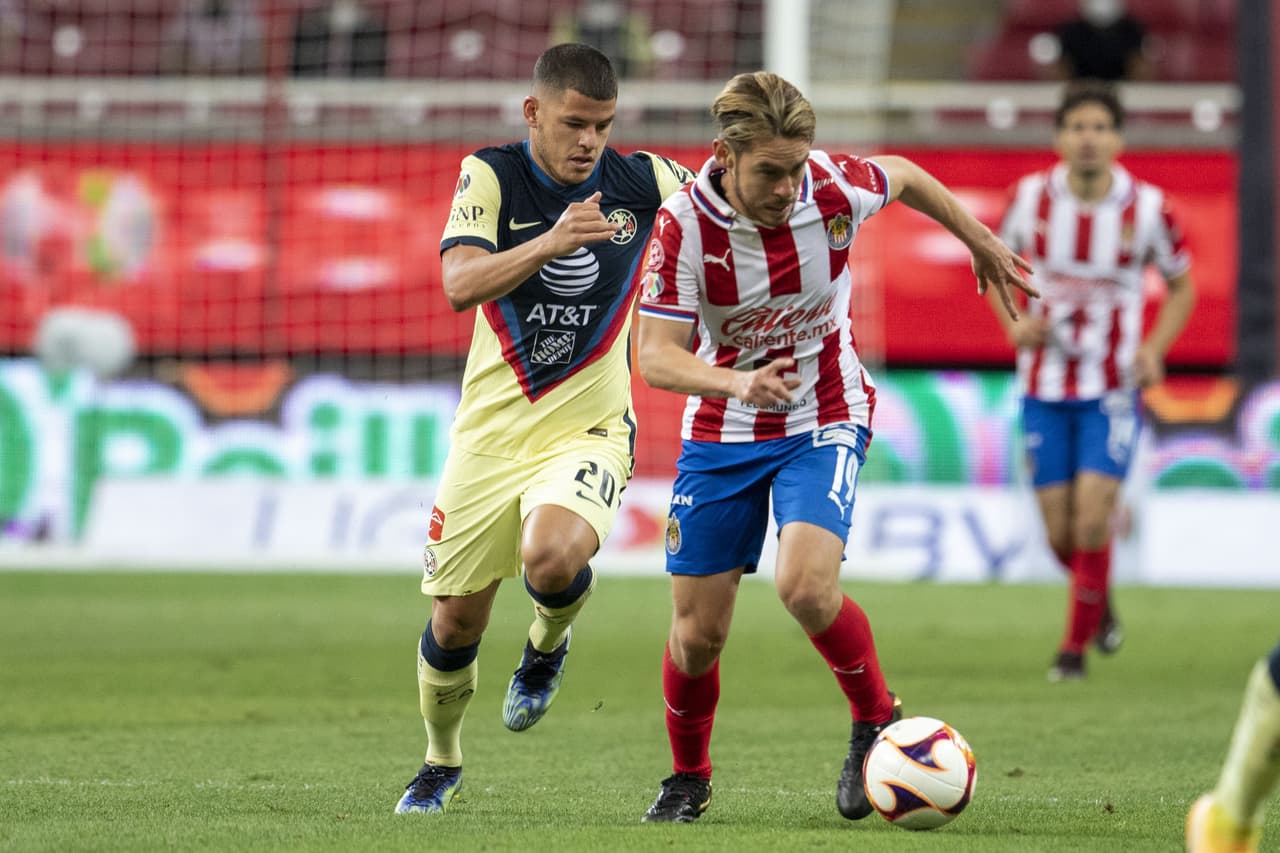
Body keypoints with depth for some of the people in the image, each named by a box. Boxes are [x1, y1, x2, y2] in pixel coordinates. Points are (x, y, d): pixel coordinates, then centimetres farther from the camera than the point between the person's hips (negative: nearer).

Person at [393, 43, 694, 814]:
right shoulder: (491, 176, -9)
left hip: (589, 427, -1)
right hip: (491, 430, 1)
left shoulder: (643, 182, -6)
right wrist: (551, 242, -37)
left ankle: (548, 646, 5)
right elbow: (461, 284, -24)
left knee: (552, 557, -31)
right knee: (455, 623, 6)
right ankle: (442, 762, 34)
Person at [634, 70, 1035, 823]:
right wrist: (736, 382, -41)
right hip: (722, 431, 1)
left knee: (806, 587, -25)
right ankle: (689, 777, 28)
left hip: (825, 421, -1)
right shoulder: (684, 225, -21)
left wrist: (983, 244, 20)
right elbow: (655, 355, -22)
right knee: (699, 629, 2)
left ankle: (877, 718, 2)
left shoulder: (835, 187, -18)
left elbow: (903, 176, 5)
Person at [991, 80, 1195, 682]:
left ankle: (1075, 645, 1)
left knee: (1092, 518, -15)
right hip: (1045, 389, 2)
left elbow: (1181, 287, 6)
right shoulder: (1031, 197, -5)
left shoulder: (1146, 208, -8)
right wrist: (1014, 326, -5)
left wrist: (1155, 348, -10)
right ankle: (1102, 604, 34)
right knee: (1061, 536, 2)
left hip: (1112, 389, -2)